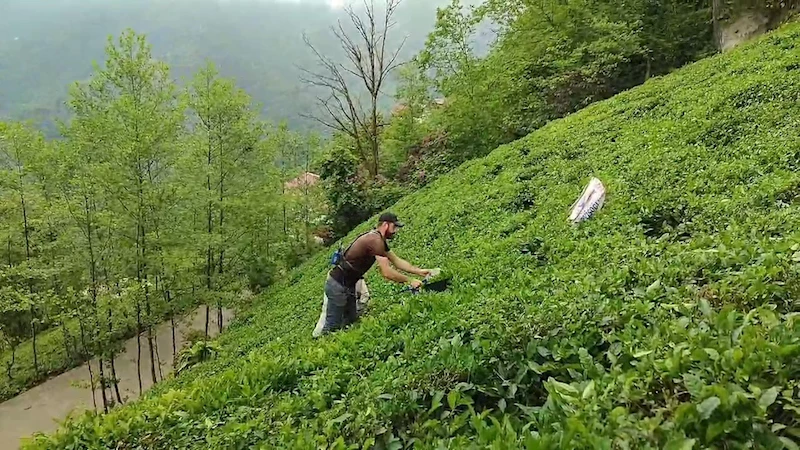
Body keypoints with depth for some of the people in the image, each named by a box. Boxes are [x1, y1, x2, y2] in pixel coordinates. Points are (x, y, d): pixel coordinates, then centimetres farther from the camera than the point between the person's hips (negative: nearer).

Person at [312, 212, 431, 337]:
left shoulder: (379, 240, 8)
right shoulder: (375, 241, -23)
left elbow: (397, 261, 13)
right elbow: (386, 272, -25)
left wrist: (419, 271, 6)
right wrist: (410, 281, -15)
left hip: (348, 285, 10)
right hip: (338, 286, -10)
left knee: (351, 319, 16)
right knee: (333, 325, -2)